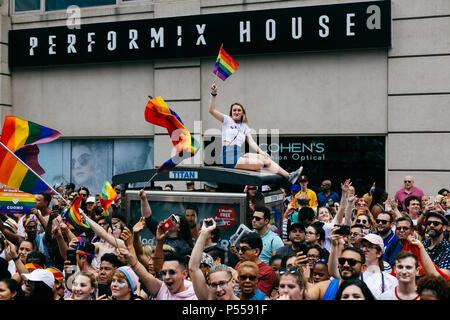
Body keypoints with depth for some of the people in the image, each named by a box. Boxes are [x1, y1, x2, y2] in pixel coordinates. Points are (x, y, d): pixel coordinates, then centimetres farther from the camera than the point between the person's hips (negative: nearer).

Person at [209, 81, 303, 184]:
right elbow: (212, 110, -3)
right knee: (259, 164, -25)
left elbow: (251, 141, 10)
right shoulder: (227, 120, 10)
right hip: (229, 157, -5)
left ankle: (288, 176, -16)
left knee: (264, 157, -16)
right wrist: (213, 94, -15)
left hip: (239, 154, 5)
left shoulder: (244, 126, 22)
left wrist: (260, 151, -9)